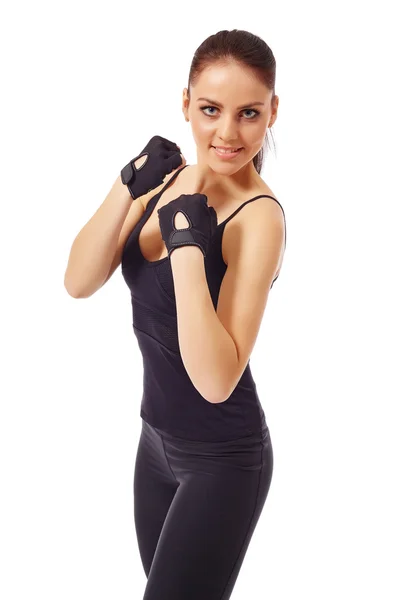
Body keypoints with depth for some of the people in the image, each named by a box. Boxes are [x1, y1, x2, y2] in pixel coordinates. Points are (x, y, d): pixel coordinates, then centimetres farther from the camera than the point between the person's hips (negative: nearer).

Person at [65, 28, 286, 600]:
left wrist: (187, 244, -34)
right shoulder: (171, 179, -1)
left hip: (222, 461, -7)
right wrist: (128, 186, -22)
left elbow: (215, 380, -30)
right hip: (157, 440, 7)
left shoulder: (259, 217, -22)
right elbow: (79, 283, -10)